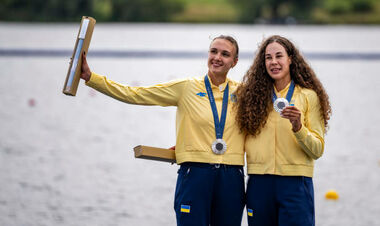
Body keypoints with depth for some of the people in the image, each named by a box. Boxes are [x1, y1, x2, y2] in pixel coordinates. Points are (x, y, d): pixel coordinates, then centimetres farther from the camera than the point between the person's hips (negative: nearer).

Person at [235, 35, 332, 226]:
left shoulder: (308, 96, 3)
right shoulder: (253, 94, 10)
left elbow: (317, 150, 0)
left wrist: (298, 127, -15)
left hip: (295, 183, -2)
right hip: (259, 183, 3)